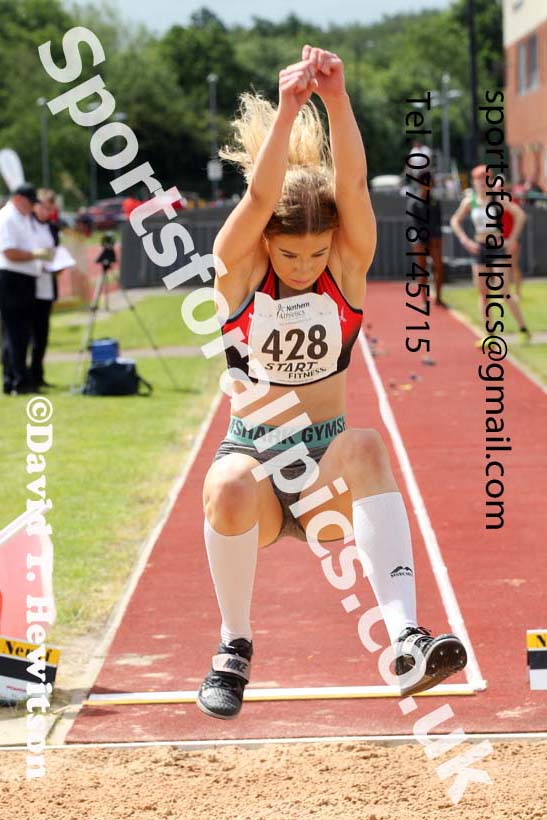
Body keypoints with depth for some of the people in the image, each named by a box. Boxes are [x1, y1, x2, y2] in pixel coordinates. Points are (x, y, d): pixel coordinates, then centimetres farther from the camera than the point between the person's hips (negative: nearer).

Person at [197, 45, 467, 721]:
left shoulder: (348, 267, -3)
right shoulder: (239, 268, -6)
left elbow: (352, 187, -21)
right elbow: (259, 197, -25)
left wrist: (336, 100, -36)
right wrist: (288, 108, -39)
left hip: (329, 469, 1)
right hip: (253, 457, 0)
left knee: (365, 446, -35)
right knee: (228, 491, -37)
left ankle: (406, 638, -45)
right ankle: (234, 646, -12)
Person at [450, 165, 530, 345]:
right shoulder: (469, 201, 2)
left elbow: (520, 215, -9)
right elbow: (455, 221, 11)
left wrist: (512, 239, -12)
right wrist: (466, 241, -1)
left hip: (498, 247, -4)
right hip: (479, 248, 4)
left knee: (503, 293, -11)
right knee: (482, 294, 3)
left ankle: (523, 329, 0)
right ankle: (489, 335, 9)